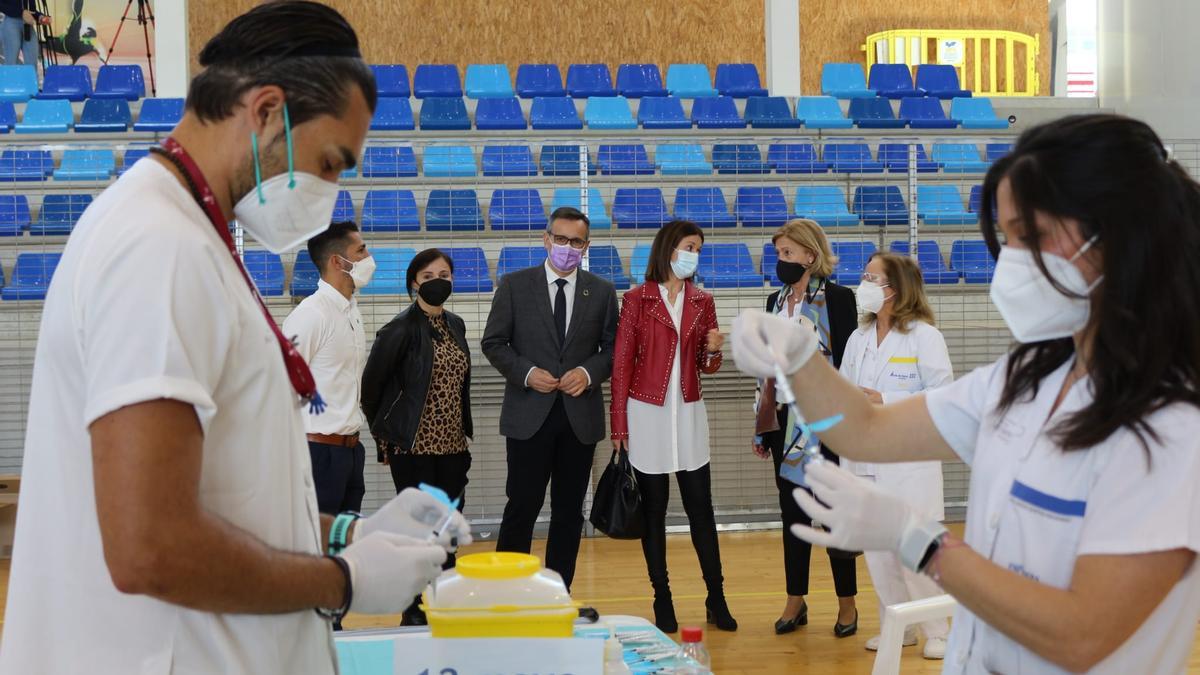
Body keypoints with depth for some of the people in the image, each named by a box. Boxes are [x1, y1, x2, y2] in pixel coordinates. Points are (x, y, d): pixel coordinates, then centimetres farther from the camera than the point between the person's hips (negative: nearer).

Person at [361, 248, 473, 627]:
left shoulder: (455, 325, 10)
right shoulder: (401, 329, -10)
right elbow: (372, 385, -5)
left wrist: (465, 431, 12)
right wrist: (384, 437, 3)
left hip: (452, 446, 6)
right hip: (414, 447, -6)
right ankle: (415, 614, 11)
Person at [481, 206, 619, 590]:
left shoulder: (602, 292, 6)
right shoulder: (515, 285, 1)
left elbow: (613, 349, 8)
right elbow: (494, 343, 2)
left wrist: (589, 372, -11)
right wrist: (526, 372, -13)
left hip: (580, 414, 2)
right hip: (529, 414, -2)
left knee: (569, 512, 8)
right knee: (522, 506, -2)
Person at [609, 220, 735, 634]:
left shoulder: (702, 302, 8)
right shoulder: (637, 300, -3)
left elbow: (706, 367, 14)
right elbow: (621, 363, -3)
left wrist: (713, 351, -9)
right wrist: (619, 424, -6)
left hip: (688, 413, 3)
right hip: (647, 413, -3)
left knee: (701, 508, 4)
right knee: (653, 511, 4)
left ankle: (716, 599, 11)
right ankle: (662, 600, 13)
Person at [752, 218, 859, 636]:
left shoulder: (837, 298, -6)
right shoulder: (776, 301, 11)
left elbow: (848, 363, -9)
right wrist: (760, 426, 13)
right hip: (785, 420, 5)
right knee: (792, 511, 10)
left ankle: (847, 603, 14)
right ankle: (796, 601, 18)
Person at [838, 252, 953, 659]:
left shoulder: (924, 336, -8)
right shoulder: (858, 338, 12)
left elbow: (943, 395, -13)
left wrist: (885, 401, -18)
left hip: (910, 460, -6)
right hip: (865, 458, 6)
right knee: (876, 549, 9)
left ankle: (937, 632, 11)